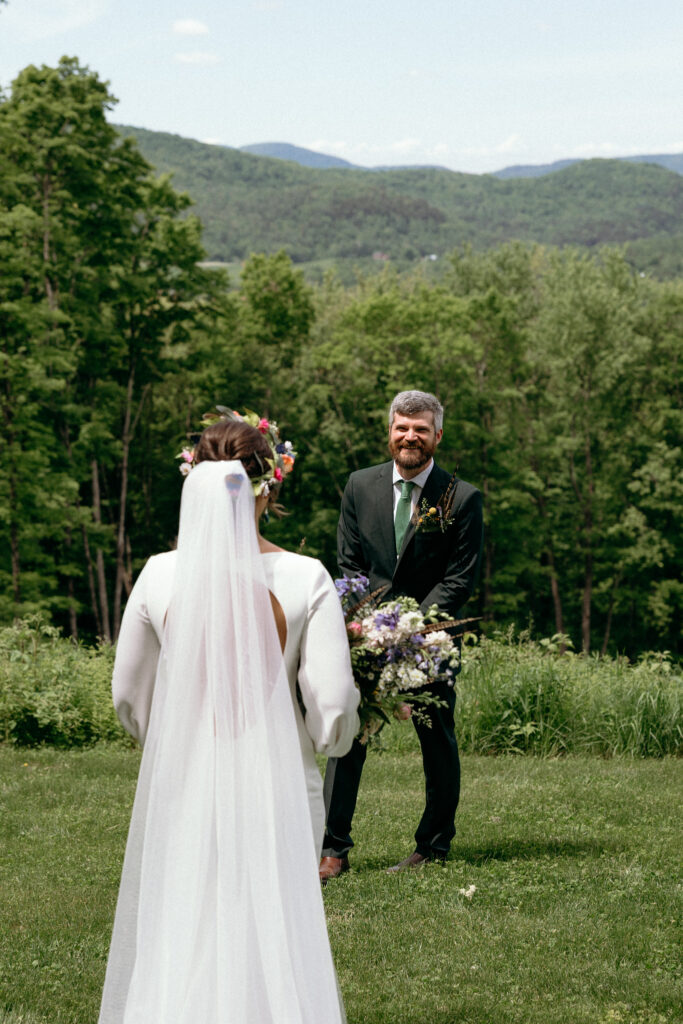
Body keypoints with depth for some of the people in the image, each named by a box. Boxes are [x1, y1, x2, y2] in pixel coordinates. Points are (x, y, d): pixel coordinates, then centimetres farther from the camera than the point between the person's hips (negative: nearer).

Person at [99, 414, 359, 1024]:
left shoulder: (161, 575, -6)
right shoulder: (306, 579, -10)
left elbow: (129, 698, 5)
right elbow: (332, 710, -10)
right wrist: (332, 734, 13)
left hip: (181, 780, 1)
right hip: (277, 785, -1)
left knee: (174, 938, 13)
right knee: (277, 938, 13)